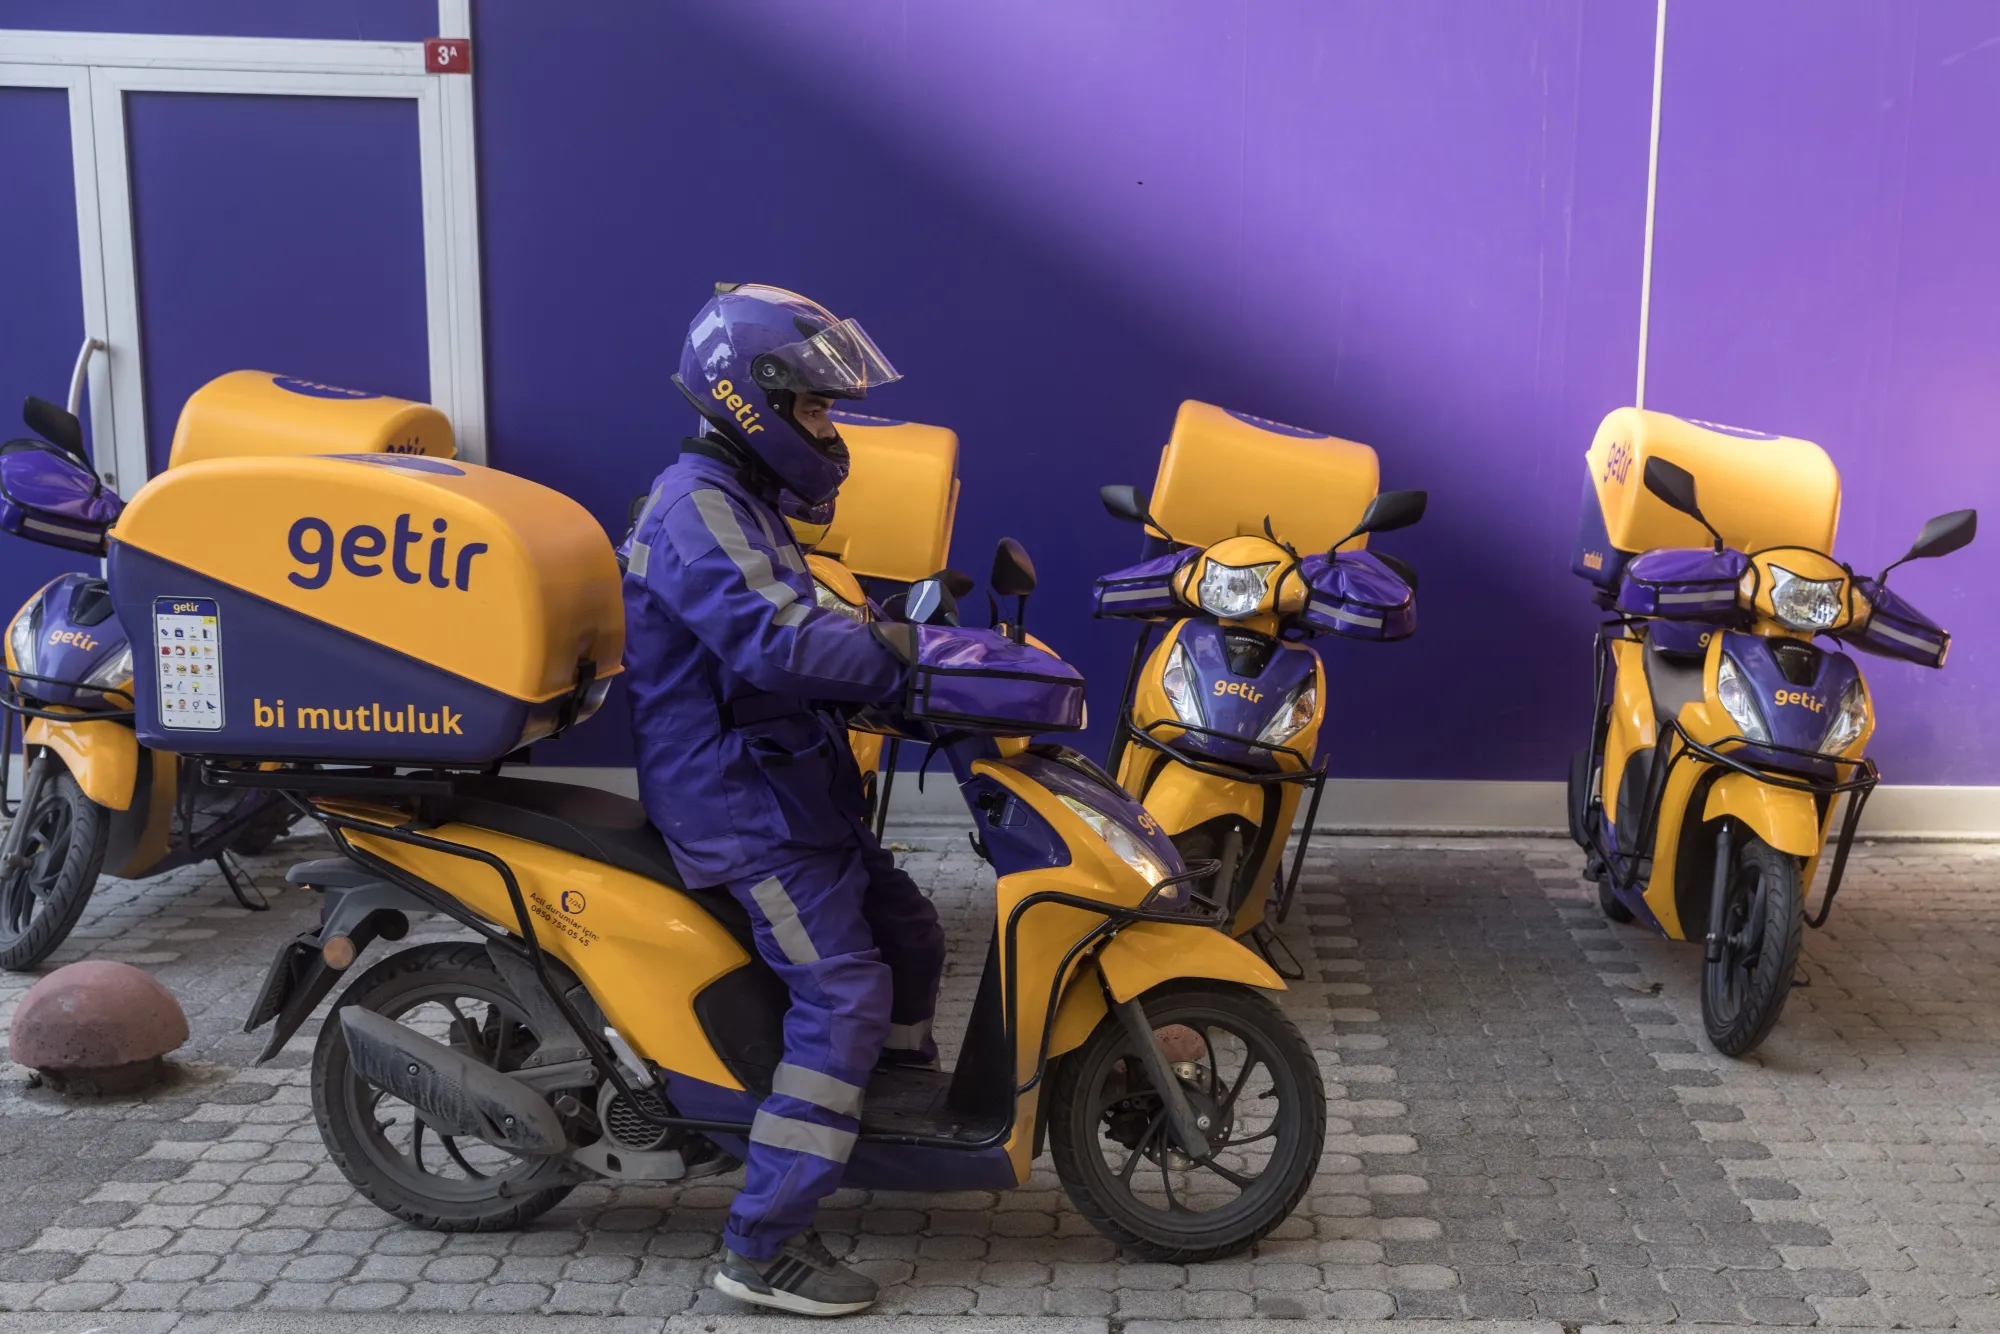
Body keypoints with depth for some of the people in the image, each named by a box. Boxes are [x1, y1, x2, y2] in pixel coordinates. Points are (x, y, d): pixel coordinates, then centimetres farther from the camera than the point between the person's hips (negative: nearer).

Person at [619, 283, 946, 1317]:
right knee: (843, 997, -13)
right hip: (740, 804, -10)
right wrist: (905, 662, -23)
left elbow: (795, 631, 15)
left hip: (786, 789, 10)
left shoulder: (739, 500, 17)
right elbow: (776, 643, -30)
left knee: (910, 940, 17)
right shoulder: (697, 503, -17)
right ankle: (764, 1244, -7)